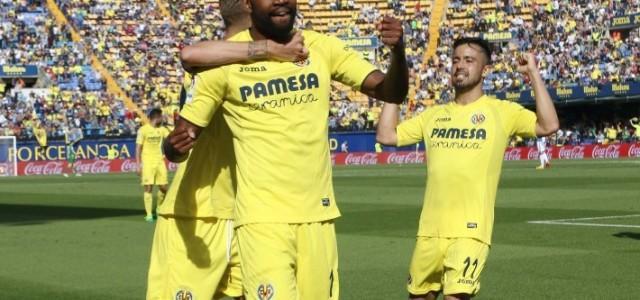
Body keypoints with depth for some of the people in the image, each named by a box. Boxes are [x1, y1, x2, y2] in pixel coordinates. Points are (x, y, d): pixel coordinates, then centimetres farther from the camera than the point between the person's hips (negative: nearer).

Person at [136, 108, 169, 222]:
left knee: (163, 187, 4)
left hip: (159, 161, 5)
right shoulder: (143, 130, -6)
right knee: (148, 188, -6)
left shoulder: (162, 129, 9)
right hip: (147, 162, -5)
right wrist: (138, 164, -10)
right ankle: (149, 214, -2)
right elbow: (138, 147, -6)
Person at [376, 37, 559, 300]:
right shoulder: (434, 114, 14)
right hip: (430, 229, 5)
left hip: (470, 229, -5)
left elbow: (548, 125, -12)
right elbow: (386, 135, 13)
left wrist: (534, 74, -11)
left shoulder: (502, 111, 1)